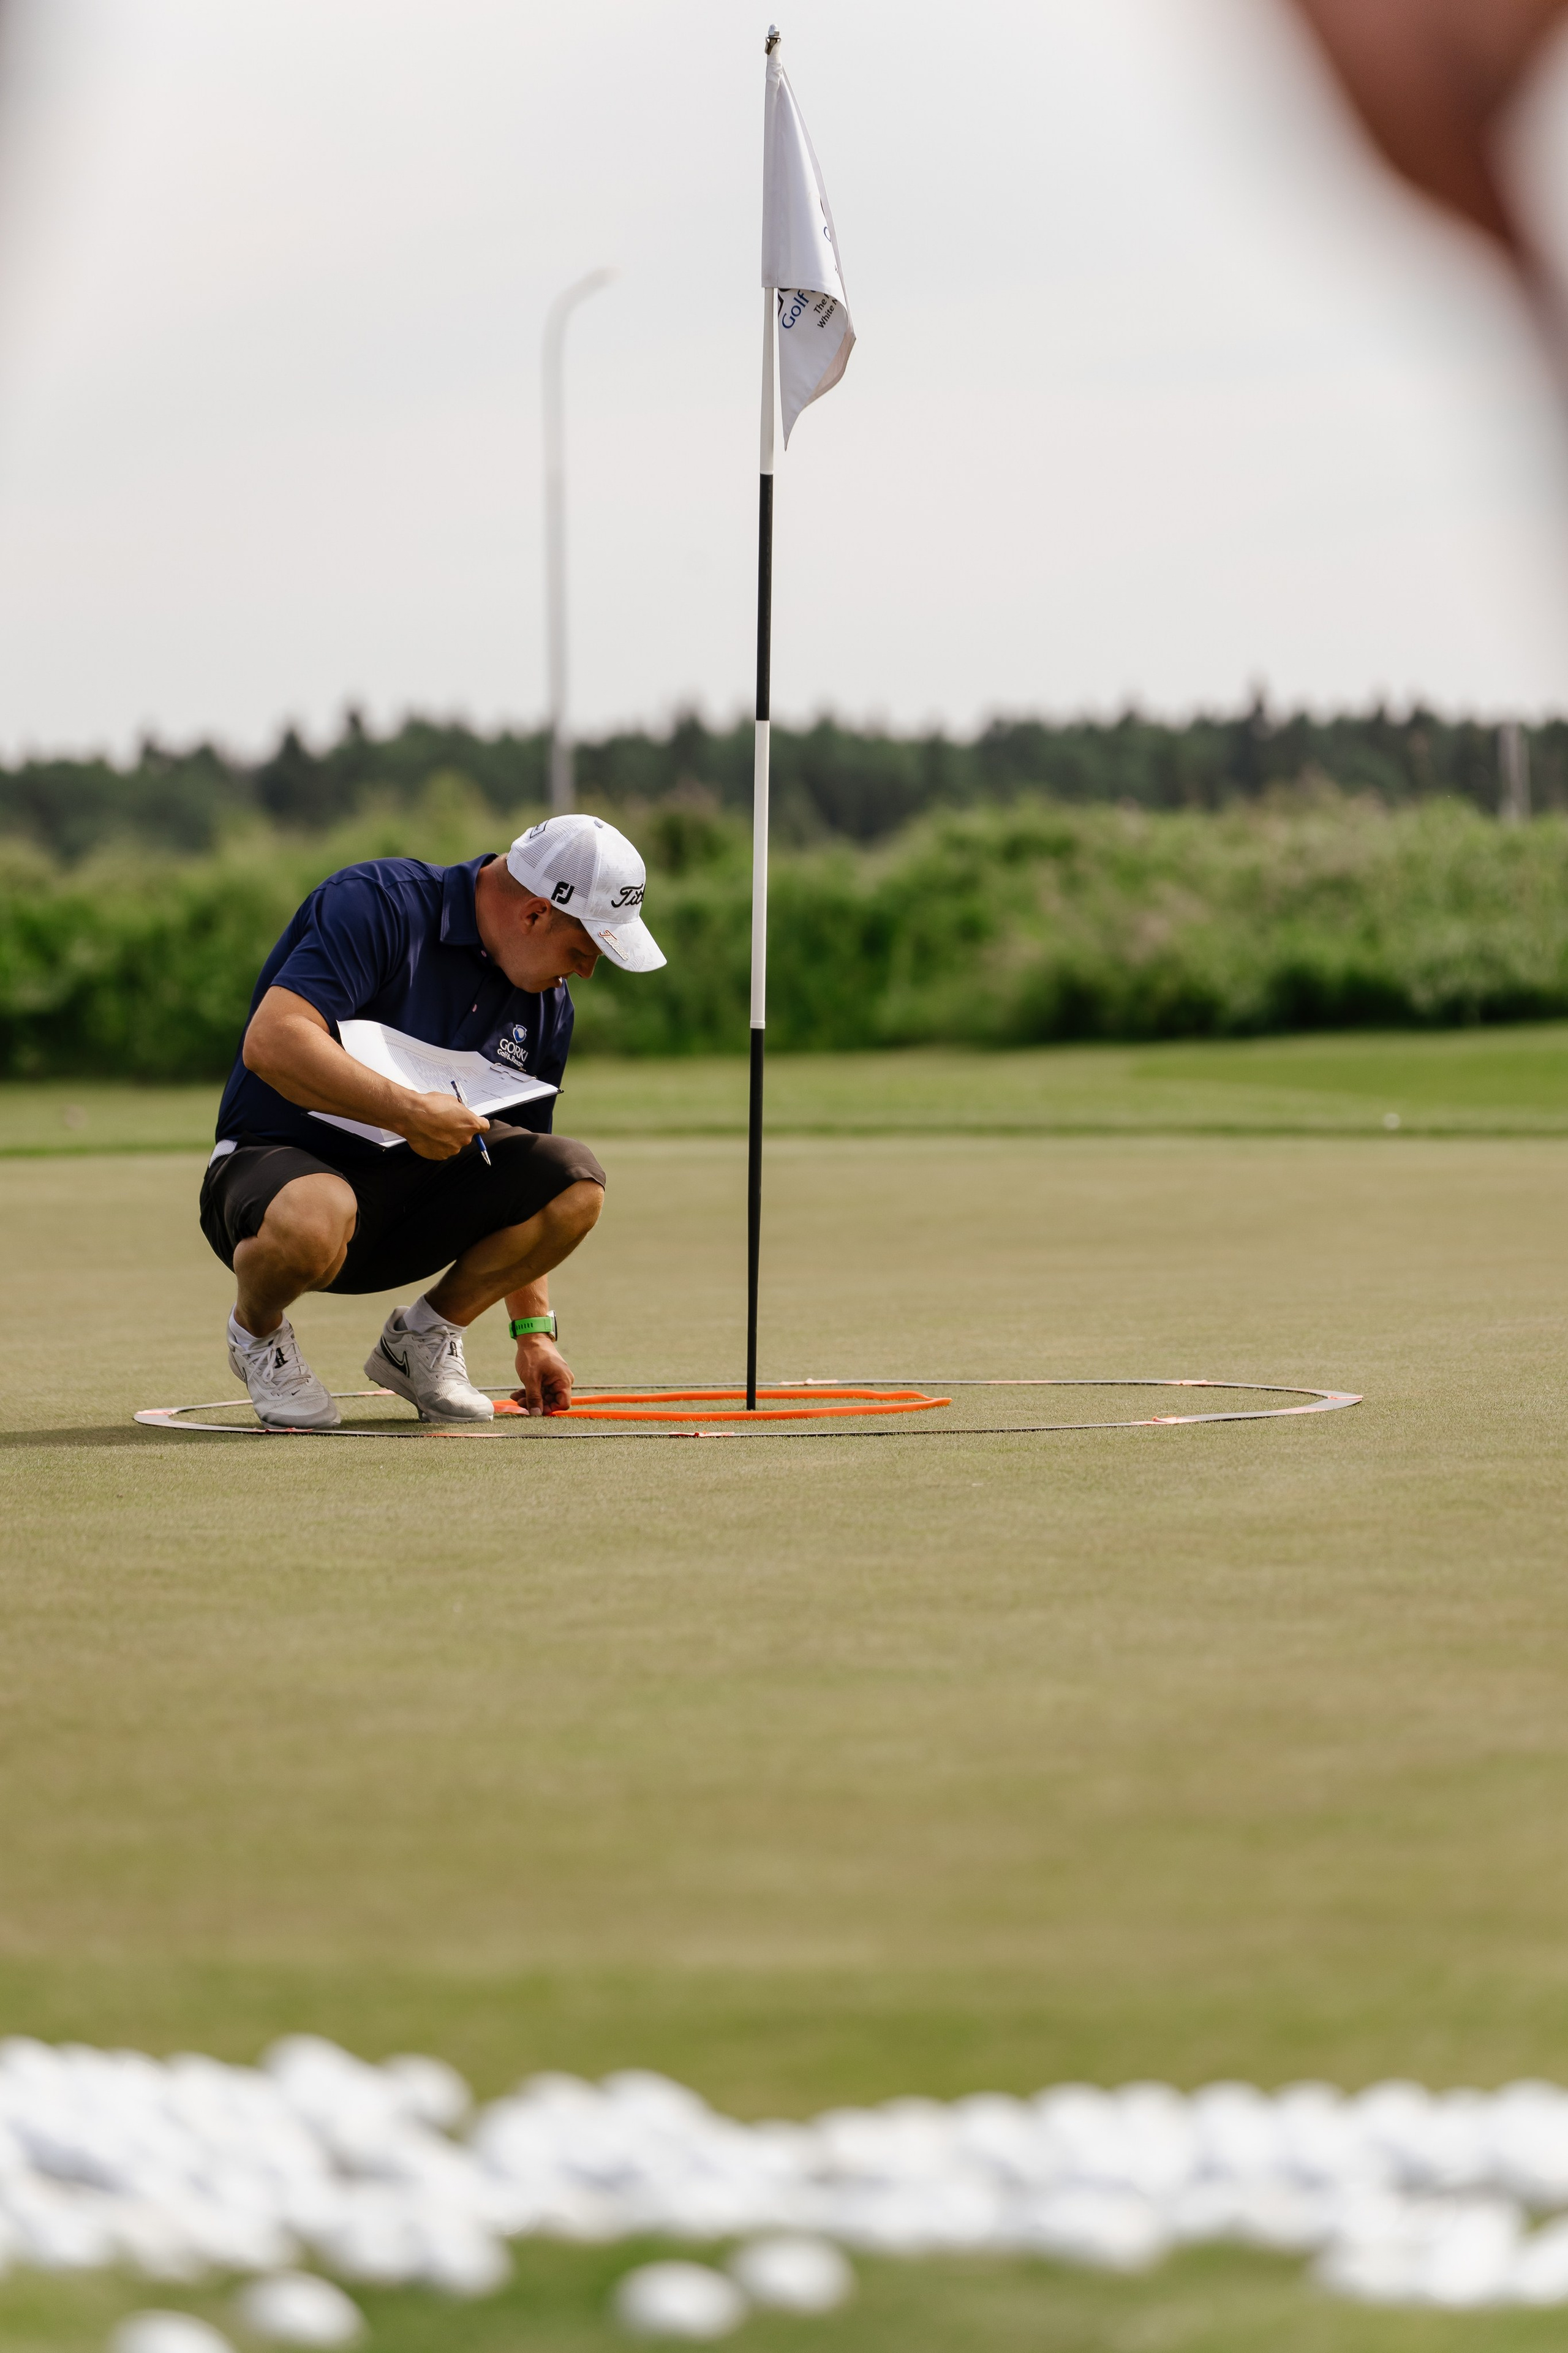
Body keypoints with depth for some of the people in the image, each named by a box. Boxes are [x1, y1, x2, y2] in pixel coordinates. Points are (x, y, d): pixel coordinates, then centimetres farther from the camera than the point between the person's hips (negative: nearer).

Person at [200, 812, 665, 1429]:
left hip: (416, 1191, 6)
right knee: (313, 1219, -43)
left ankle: (421, 1336, 5)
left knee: (575, 1182, -16)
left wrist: (533, 1331, 8)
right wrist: (411, 1112, -32)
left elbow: (523, 1193, 14)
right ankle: (257, 1332, -6)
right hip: (279, 1162, -6)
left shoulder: (547, 1007, 5)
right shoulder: (377, 905, -18)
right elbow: (271, 1041, -31)